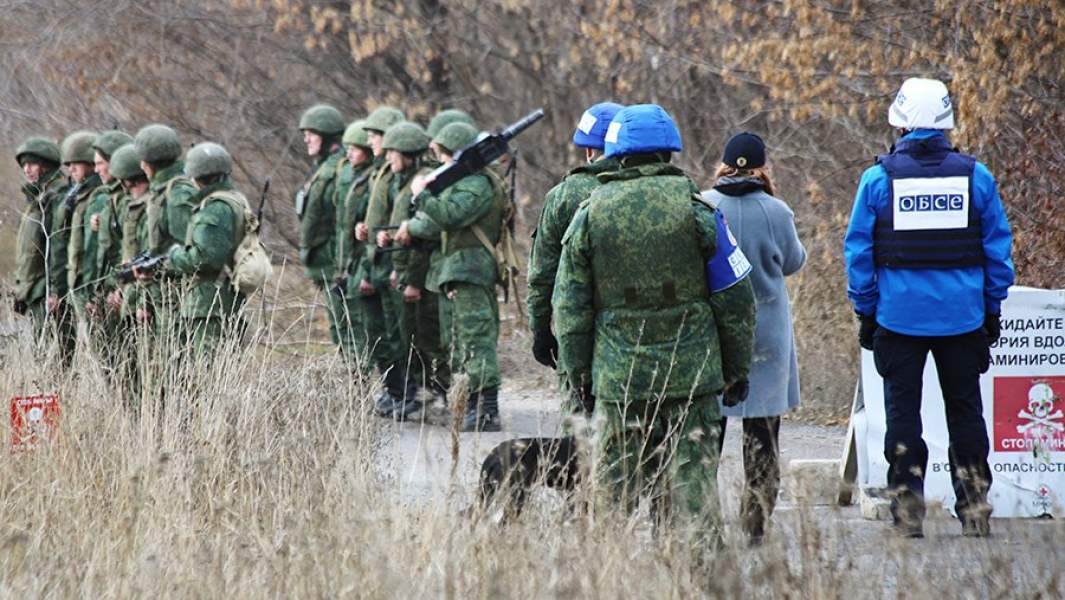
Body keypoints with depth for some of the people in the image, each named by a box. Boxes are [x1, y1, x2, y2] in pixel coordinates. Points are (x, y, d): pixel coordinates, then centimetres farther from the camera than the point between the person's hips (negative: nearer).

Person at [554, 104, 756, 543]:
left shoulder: (590, 215, 2)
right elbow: (735, 300, 1)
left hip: (619, 376, 1)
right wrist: (737, 369, 9)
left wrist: (576, 370, 13)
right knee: (694, 477, 0)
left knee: (619, 487, 8)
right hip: (691, 373, -1)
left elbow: (570, 306, 5)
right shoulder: (696, 210, -2)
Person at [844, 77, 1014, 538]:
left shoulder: (879, 177, -5)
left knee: (903, 413, 6)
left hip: (899, 315, -1)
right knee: (965, 412, 10)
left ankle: (908, 513, 3)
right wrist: (992, 308, 13)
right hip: (963, 318, 1)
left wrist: (865, 312, 7)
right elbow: (998, 247, 4)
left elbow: (859, 251, -1)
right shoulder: (975, 176, -1)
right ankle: (975, 511, 9)